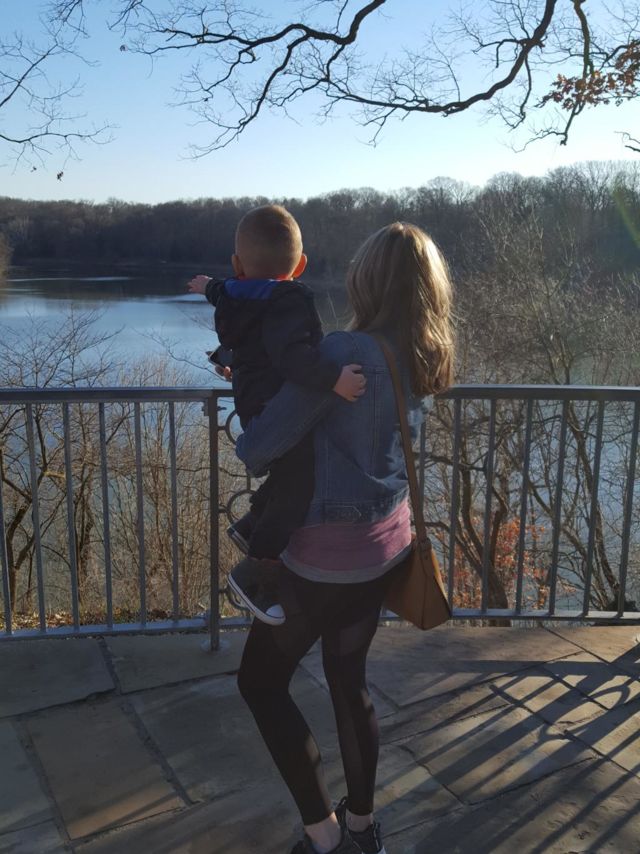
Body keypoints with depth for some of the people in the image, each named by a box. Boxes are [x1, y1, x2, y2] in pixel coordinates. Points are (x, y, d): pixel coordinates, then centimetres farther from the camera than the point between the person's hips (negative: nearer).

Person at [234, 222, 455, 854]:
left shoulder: (344, 352, -23)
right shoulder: (424, 360, 1)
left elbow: (258, 445, -22)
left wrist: (250, 455, 3)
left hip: (328, 553, -7)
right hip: (386, 542, 7)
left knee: (260, 682, 13)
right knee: (348, 679, 22)